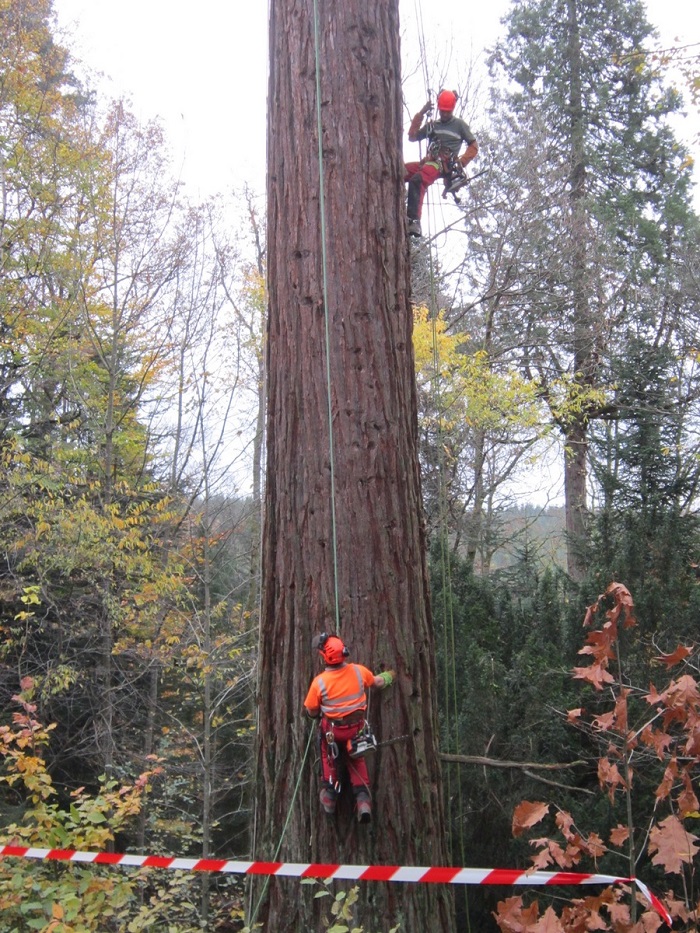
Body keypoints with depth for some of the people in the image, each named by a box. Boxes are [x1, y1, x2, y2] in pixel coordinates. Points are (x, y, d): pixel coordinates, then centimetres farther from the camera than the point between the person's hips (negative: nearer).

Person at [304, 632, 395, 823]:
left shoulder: (319, 682, -24)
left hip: (332, 731, -2)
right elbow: (377, 682, 5)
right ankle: (363, 798, 9)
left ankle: (330, 796, 27)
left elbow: (312, 712, -11)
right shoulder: (359, 671, -17)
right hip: (357, 728, 2)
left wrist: (318, 712, 14)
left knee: (330, 758, 26)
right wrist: (388, 677, 28)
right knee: (357, 761, 21)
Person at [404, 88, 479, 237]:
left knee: (417, 180, -34)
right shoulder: (432, 125, 24)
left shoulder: (459, 124, 11)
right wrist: (421, 114, 10)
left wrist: (460, 163, -4)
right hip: (429, 162, 6)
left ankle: (414, 221, -48)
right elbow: (412, 137, 17)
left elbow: (473, 146, 10)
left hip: (445, 164, -6)